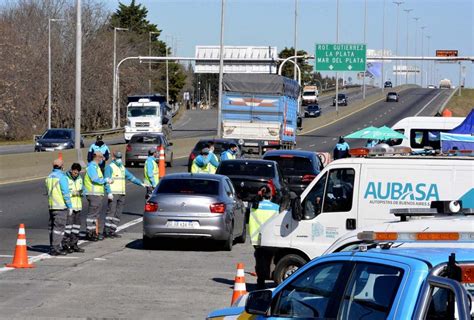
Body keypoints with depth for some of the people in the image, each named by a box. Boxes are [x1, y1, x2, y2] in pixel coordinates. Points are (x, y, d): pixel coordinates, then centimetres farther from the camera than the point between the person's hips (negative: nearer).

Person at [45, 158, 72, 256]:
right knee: (59, 227, -7)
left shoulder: (49, 177, 11)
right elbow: (66, 193, -14)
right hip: (61, 206, -8)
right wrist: (70, 206, -7)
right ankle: (55, 248, -10)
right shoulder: (62, 177, -12)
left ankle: (53, 247, 17)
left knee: (53, 226, 12)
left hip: (51, 206, 8)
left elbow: (49, 192, 14)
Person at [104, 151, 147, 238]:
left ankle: (112, 231, 6)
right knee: (111, 212, -13)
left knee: (118, 214, 4)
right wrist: (109, 192, -21)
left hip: (122, 194, 8)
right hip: (113, 194, -8)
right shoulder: (110, 167, -4)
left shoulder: (122, 168, 20)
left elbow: (130, 177, 25)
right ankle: (106, 231, -15)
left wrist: (141, 183, 19)